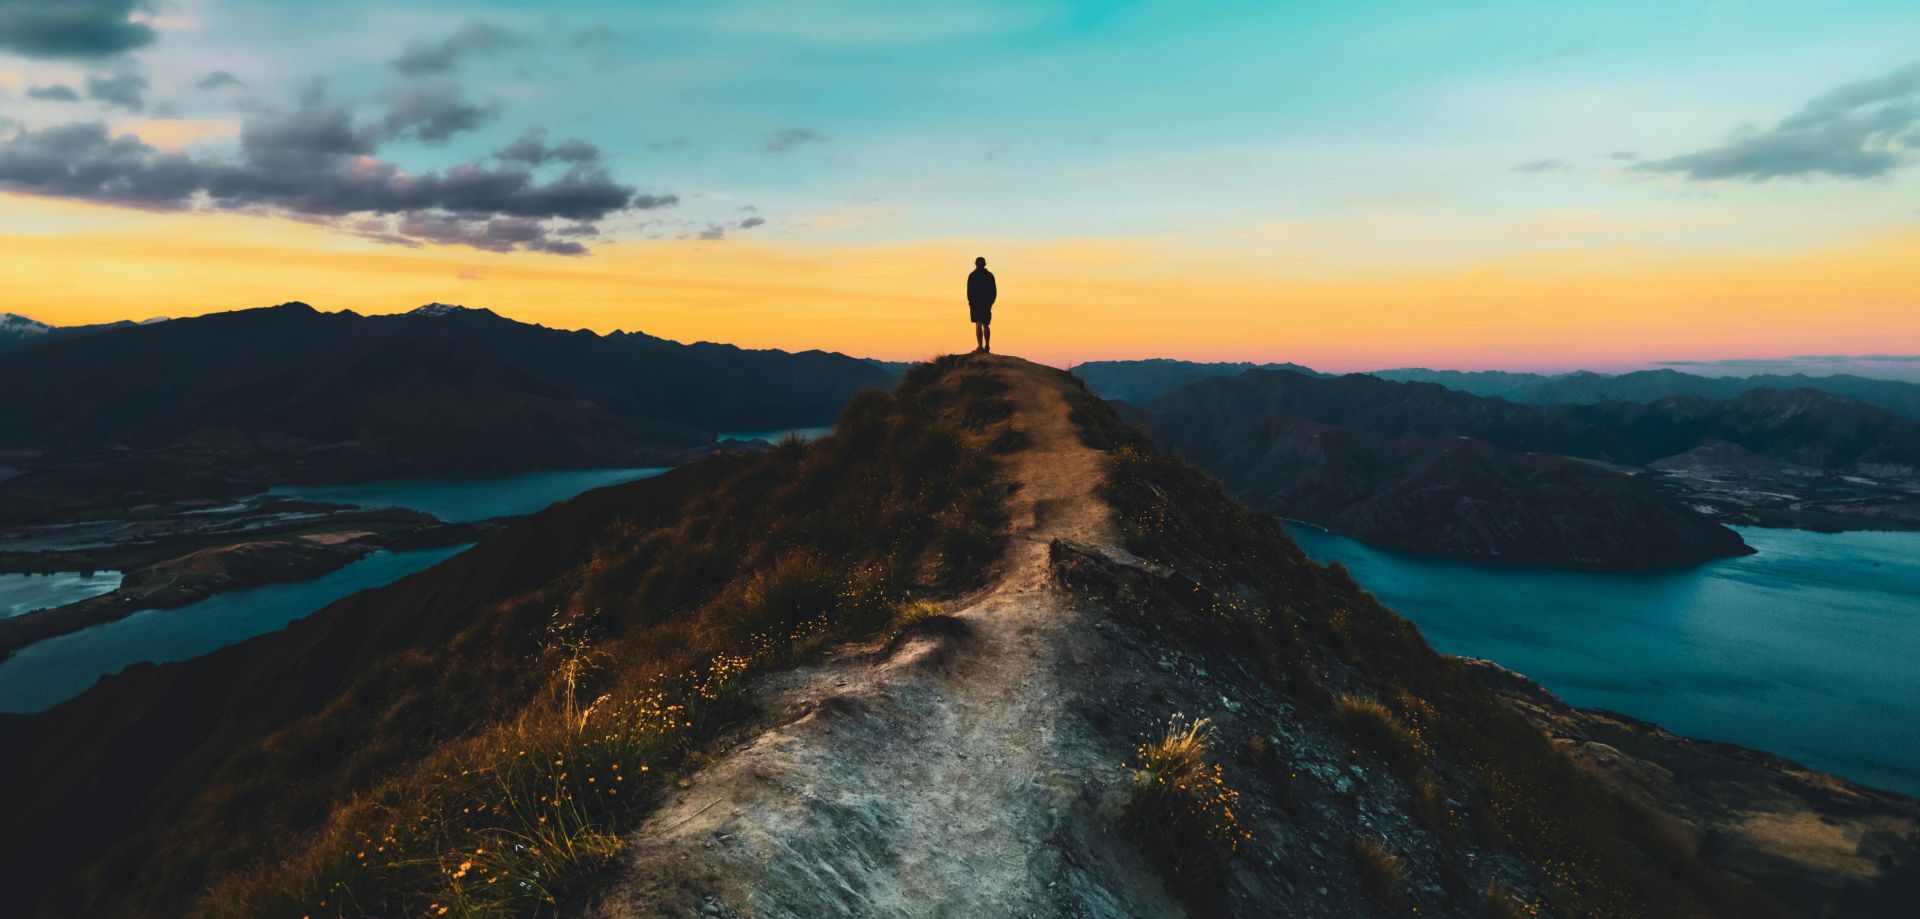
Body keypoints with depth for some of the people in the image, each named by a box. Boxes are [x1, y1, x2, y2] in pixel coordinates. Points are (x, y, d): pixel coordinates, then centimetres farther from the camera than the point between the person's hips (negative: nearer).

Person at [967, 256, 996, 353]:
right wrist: (990, 303, 15)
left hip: (976, 304, -4)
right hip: (987, 304, 4)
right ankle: (987, 346, 14)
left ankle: (980, 346, -15)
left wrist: (970, 302, 2)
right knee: (986, 325, 13)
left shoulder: (972, 275, -4)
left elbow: (969, 291, -7)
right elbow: (994, 291, 8)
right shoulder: (990, 275, 8)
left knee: (978, 325, -8)